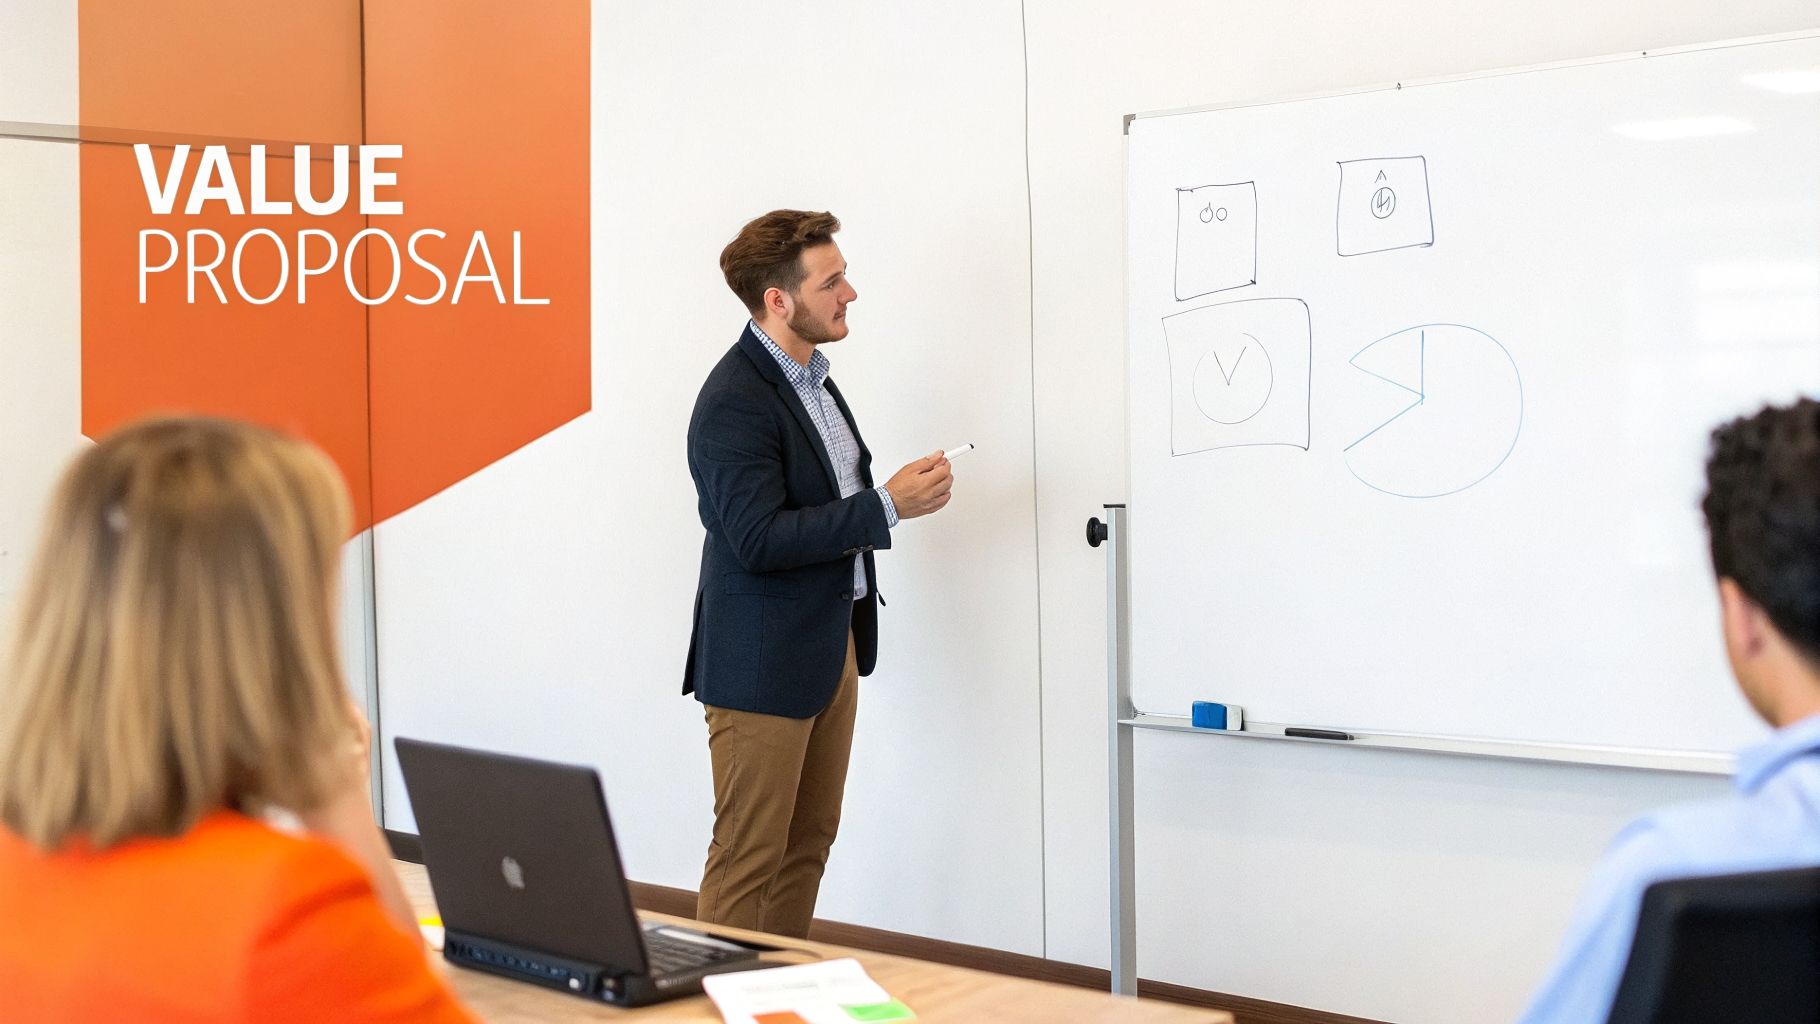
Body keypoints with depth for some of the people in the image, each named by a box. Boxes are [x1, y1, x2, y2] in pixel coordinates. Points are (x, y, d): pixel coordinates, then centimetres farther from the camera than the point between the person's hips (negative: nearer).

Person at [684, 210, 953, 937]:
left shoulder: (812, 377, 11)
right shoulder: (735, 402, -19)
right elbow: (758, 538, -25)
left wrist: (897, 494, 3)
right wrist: (886, 507, -23)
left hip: (832, 645, 10)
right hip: (765, 660, -10)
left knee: (809, 842, 16)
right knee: (749, 857, -2)